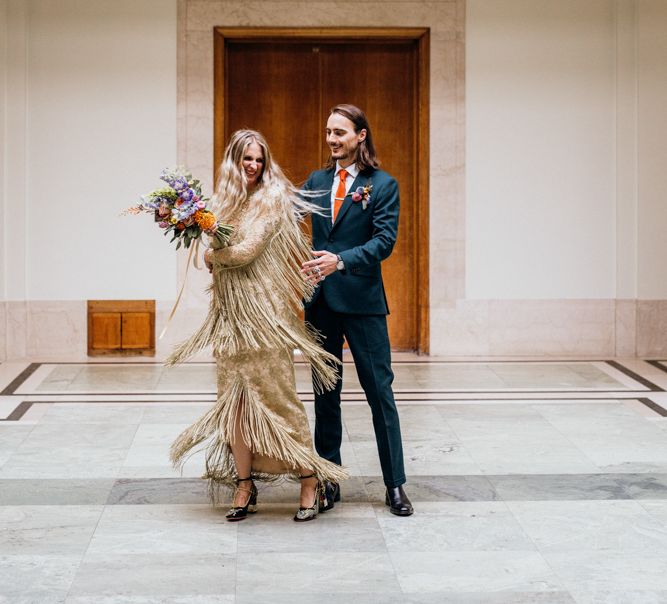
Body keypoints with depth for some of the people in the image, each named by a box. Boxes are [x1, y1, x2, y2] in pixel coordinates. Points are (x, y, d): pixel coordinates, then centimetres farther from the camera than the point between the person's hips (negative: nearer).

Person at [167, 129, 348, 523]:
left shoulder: (271, 198, -5)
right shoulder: (227, 201, 14)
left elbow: (246, 251, -12)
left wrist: (212, 256, 4)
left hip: (263, 311, -6)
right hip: (230, 313, 6)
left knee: (277, 395, -5)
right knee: (234, 399, 4)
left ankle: (312, 482, 5)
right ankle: (245, 485, 11)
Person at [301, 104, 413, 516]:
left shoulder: (383, 185, -3)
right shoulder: (317, 181, 11)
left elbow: (384, 240, -12)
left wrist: (341, 260, -26)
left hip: (362, 300, -4)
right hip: (320, 299, 4)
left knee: (380, 390, 0)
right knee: (325, 392, 11)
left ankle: (395, 485, 8)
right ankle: (328, 480, 20)